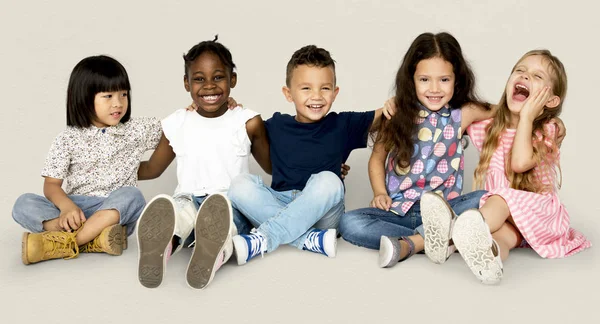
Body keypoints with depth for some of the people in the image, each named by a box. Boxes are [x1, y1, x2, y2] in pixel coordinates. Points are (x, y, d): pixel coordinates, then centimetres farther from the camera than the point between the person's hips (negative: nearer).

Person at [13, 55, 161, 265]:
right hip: (76, 211, 0)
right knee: (23, 204, -23)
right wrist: (66, 206, -22)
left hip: (117, 214, 0)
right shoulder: (68, 139, 3)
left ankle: (65, 242, -36)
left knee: (131, 195, -33)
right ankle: (95, 238, -37)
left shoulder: (136, 130, 8)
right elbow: (51, 184, -1)